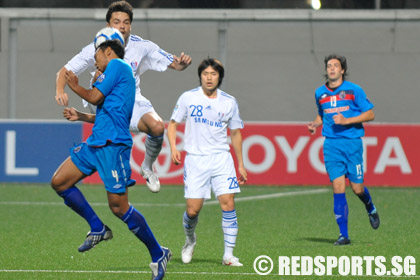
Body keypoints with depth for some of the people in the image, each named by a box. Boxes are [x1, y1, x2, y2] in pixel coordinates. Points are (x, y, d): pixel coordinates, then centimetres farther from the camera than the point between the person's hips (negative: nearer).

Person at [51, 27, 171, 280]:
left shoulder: (116, 65, -3)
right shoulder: (119, 71, 24)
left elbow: (95, 97, -7)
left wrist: (75, 86, 10)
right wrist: (80, 116, 34)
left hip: (112, 145, -10)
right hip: (95, 143, 10)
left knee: (118, 206, -11)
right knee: (59, 182, 5)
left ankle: (158, 254, 0)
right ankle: (98, 229, 12)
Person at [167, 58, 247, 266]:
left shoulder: (229, 102, 6)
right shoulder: (188, 98, 2)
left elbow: (235, 133, 15)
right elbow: (173, 124, 9)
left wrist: (241, 164, 14)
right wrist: (173, 147, -9)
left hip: (221, 159, 1)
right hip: (195, 159, -1)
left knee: (228, 203, -13)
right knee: (193, 210, -6)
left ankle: (228, 255, -6)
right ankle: (190, 240, 27)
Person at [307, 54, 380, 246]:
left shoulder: (354, 90, -2)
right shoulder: (320, 93, 10)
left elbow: (370, 114, -2)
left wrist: (347, 120, -14)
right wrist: (315, 124, 5)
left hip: (352, 142, -3)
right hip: (331, 143, 3)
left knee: (357, 188, -1)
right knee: (338, 187, -7)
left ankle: (371, 209, 35)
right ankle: (343, 235, -4)